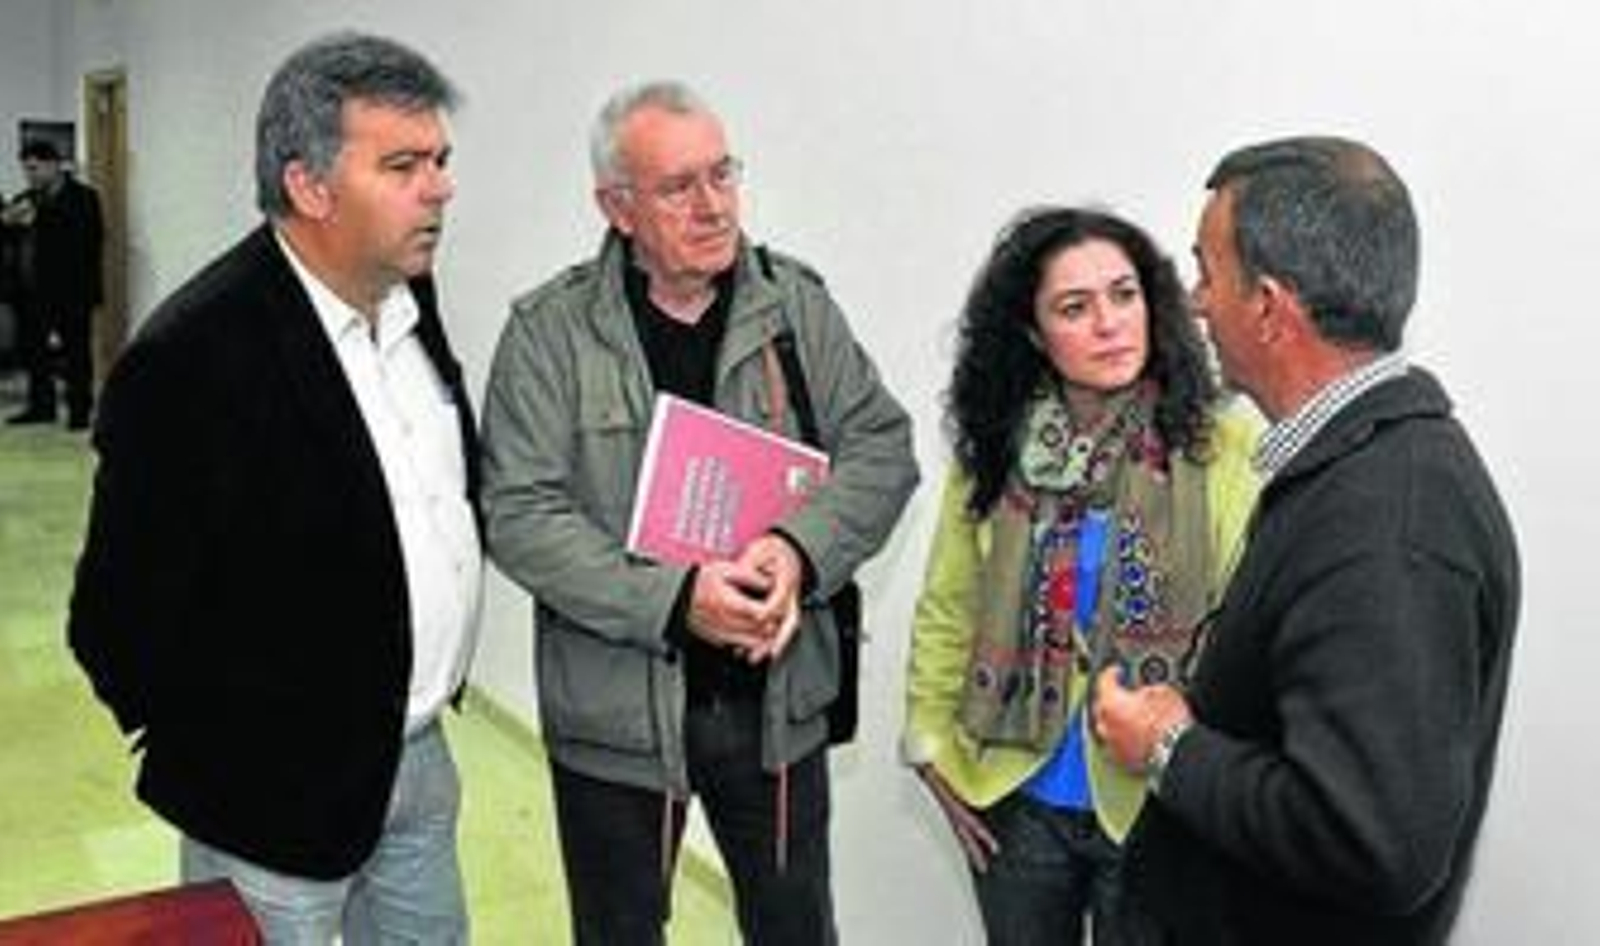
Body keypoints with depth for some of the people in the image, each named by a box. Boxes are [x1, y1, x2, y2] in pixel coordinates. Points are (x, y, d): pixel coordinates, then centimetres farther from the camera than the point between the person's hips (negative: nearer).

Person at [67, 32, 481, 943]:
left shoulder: (408, 295, -2)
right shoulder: (194, 356, -24)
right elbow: (120, 618, -17)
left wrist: (433, 682, 9)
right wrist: (215, 751, -4)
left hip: (420, 755, 7)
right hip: (280, 795, -6)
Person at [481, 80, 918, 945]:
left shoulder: (797, 305, 0)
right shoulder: (550, 330, -8)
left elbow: (882, 446, -1)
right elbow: (521, 516, -13)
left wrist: (800, 547, -20)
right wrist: (676, 598, -24)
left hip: (778, 695, 2)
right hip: (614, 708, -2)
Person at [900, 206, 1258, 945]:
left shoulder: (1226, 450, -14)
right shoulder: (994, 452, -3)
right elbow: (945, 612, 4)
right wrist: (932, 748, 4)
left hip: (1159, 807, -2)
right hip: (1015, 801, 3)